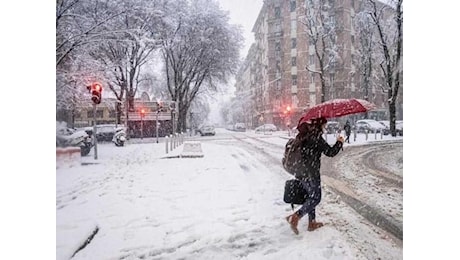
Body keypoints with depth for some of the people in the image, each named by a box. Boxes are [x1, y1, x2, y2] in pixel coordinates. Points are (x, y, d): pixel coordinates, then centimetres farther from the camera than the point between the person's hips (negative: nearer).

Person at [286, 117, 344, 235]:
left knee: (311, 196, 19)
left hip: (301, 172, 9)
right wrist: (339, 142, 2)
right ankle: (295, 217, -6)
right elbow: (330, 152, -13)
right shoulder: (316, 136, -17)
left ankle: (312, 222, 26)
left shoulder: (303, 134, 9)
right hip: (311, 173, -9)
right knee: (315, 198, 3)